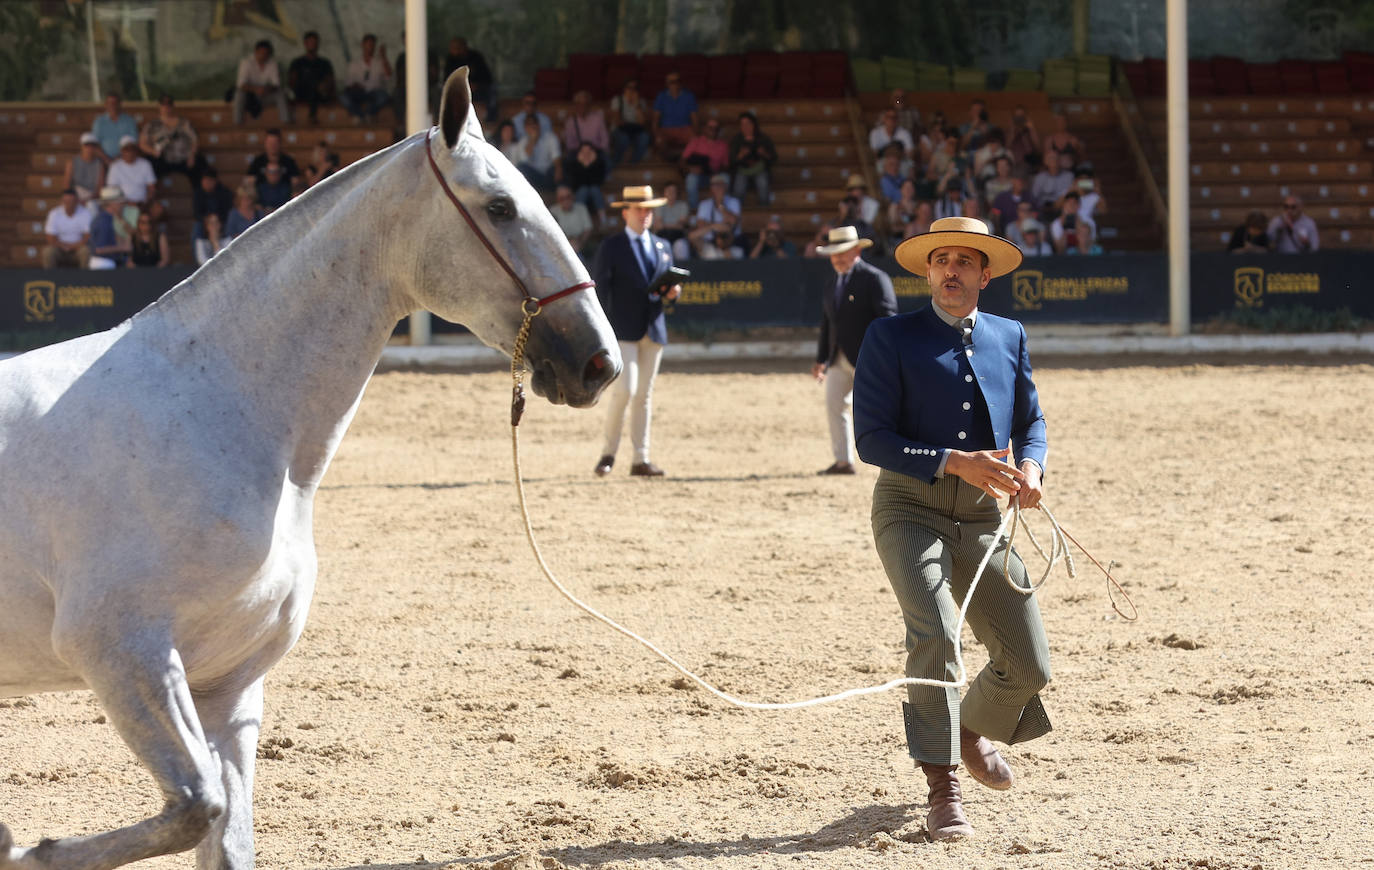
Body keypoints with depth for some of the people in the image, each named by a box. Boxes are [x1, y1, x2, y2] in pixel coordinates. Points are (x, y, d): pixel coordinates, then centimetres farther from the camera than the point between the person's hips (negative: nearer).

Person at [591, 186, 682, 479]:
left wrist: (672, 292, -3)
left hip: (653, 330, 5)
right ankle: (608, 452, 0)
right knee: (624, 389, -15)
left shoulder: (662, 247, 17)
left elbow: (669, 284, 23)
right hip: (622, 331, -5)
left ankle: (641, 459, 8)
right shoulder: (611, 246, 0)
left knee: (644, 395, 6)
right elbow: (600, 287, -5)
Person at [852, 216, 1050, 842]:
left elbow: (1030, 420, 18)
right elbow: (871, 439, -9)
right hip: (910, 508, -4)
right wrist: (956, 463, -21)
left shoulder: (1009, 338, 11)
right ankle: (942, 789, -22)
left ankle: (973, 727, 38)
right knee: (935, 630, -27)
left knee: (1029, 665, 3)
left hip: (982, 516, 4)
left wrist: (1030, 468, -6)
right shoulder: (891, 337, -3)